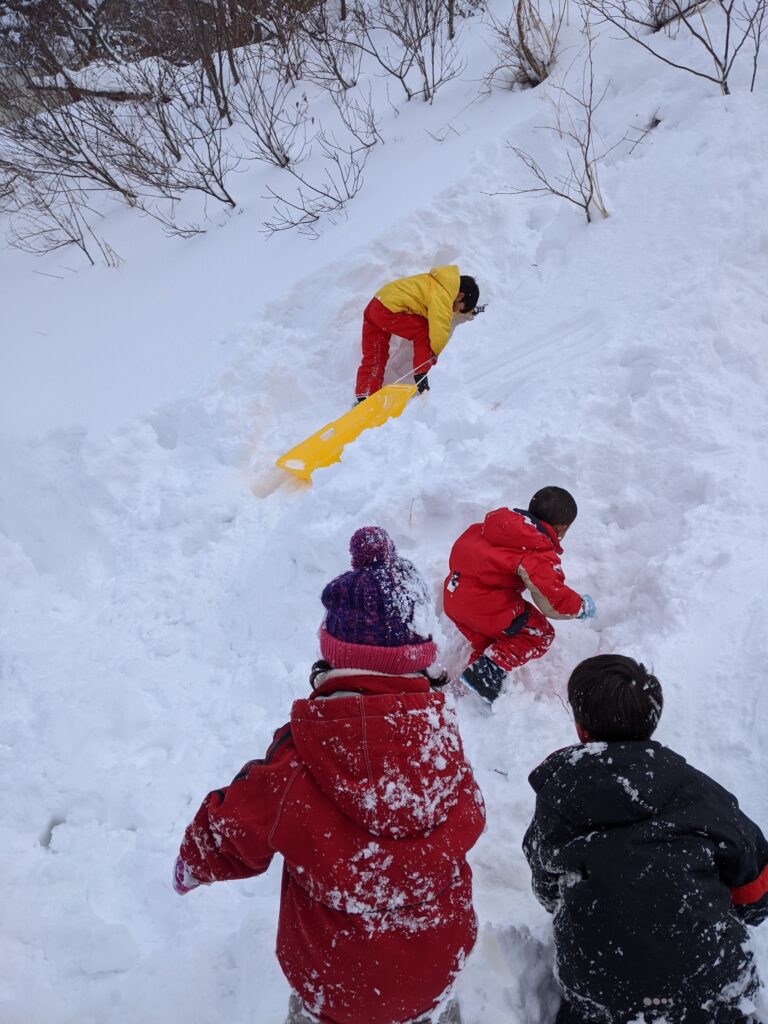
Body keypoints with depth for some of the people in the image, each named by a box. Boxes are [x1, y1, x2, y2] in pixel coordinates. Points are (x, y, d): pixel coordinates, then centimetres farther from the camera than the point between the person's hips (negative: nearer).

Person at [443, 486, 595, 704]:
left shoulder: (501, 520, 12)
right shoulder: (541, 557, -12)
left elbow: (462, 545, 23)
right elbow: (552, 602, -17)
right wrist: (583, 606, 3)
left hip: (453, 595, 9)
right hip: (484, 607, -9)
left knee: (486, 643, 31)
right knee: (540, 635, 6)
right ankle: (489, 671, -6)